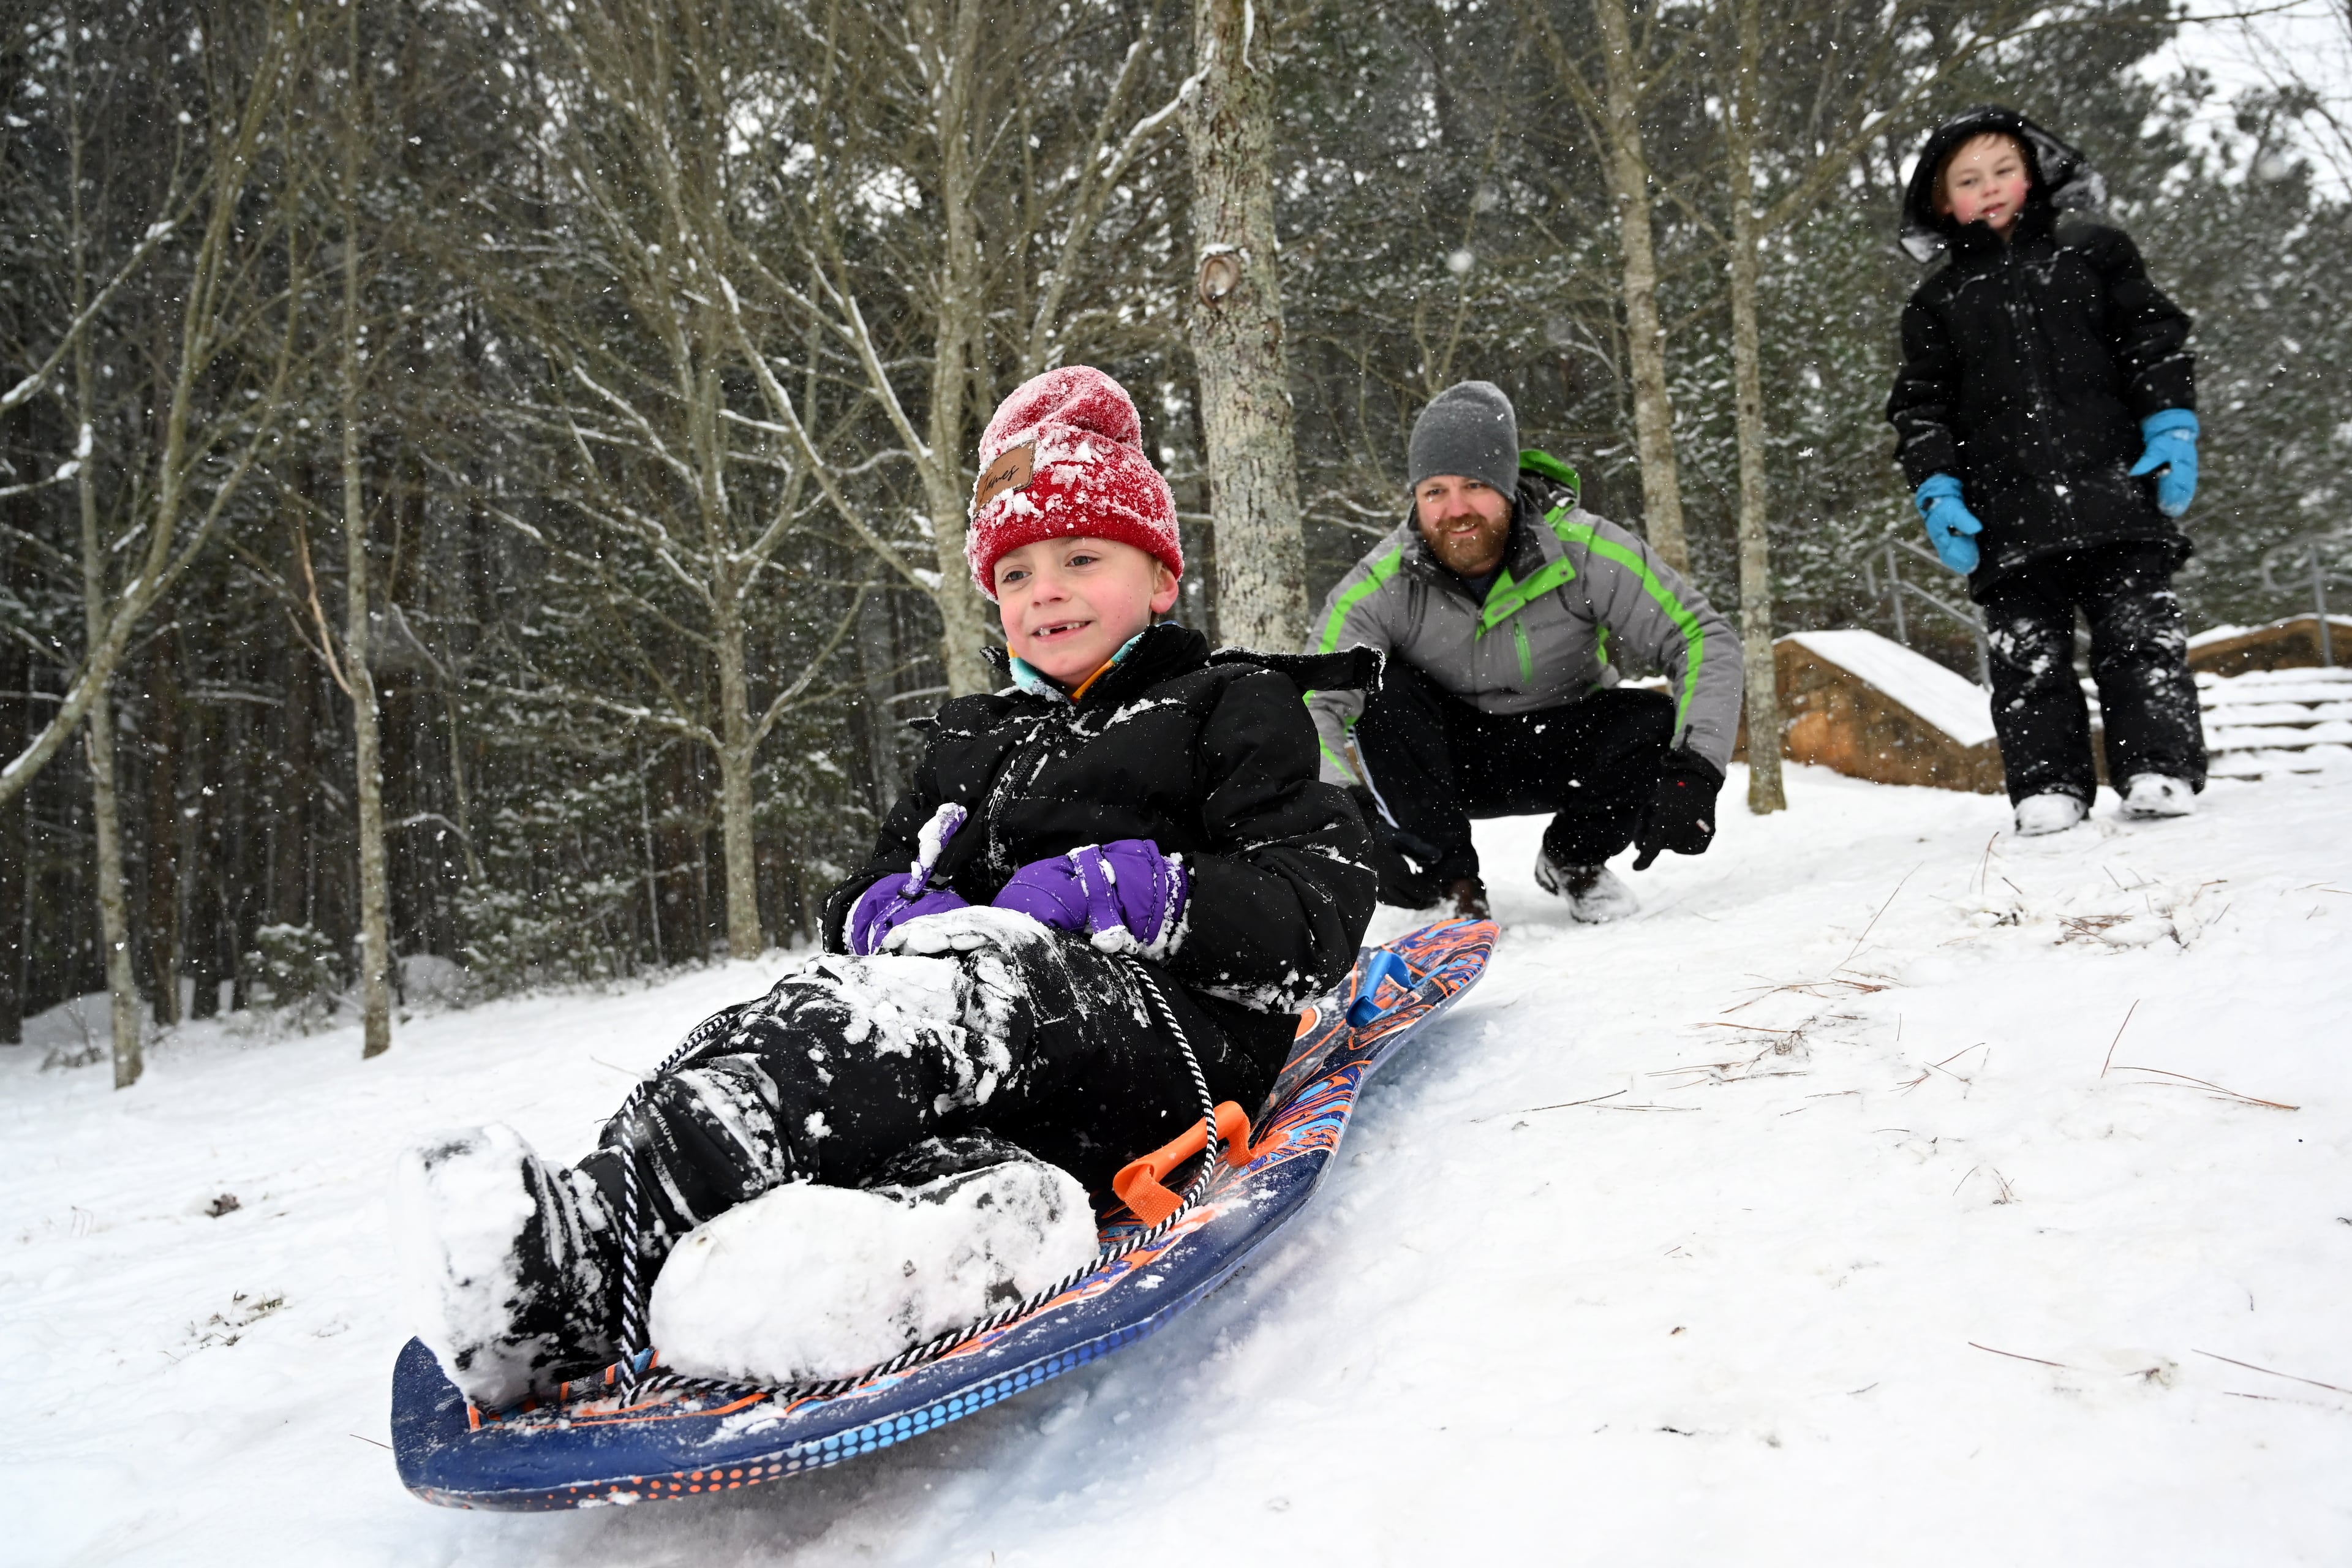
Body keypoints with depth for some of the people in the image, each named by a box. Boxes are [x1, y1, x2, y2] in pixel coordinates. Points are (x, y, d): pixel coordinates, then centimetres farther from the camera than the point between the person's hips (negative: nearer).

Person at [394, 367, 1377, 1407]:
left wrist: (1121, 890, -11)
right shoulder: (971, 744, 31)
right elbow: (859, 899, 28)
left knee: (975, 972, -36)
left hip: (1180, 1038, -5)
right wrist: (891, 912, 3)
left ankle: (591, 1251, -53)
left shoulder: (1234, 709, 14)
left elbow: (1318, 914, 1)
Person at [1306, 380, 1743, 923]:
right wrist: (1366, 820, -44)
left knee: (1659, 726, -28)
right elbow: (1316, 706, -27)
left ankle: (1574, 857, 2)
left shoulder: (1587, 552, -24)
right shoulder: (1376, 588, -23)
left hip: (1561, 753, 1)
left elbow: (1705, 640, -21)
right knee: (1380, 691, -30)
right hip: (1445, 763, 0)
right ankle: (1449, 878, -14)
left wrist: (1693, 772, -35)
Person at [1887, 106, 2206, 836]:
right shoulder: (1939, 302, 14)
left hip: (2112, 491, -1)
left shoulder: (2093, 252, 12)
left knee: (2139, 631, -3)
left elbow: (2154, 340, 10)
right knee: (2027, 654, -1)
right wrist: (1936, 490, -1)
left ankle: (2160, 771, 0)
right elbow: (1920, 406, 11)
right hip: (2008, 515, 1)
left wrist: (2172, 428, -2)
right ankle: (2049, 788, 2)